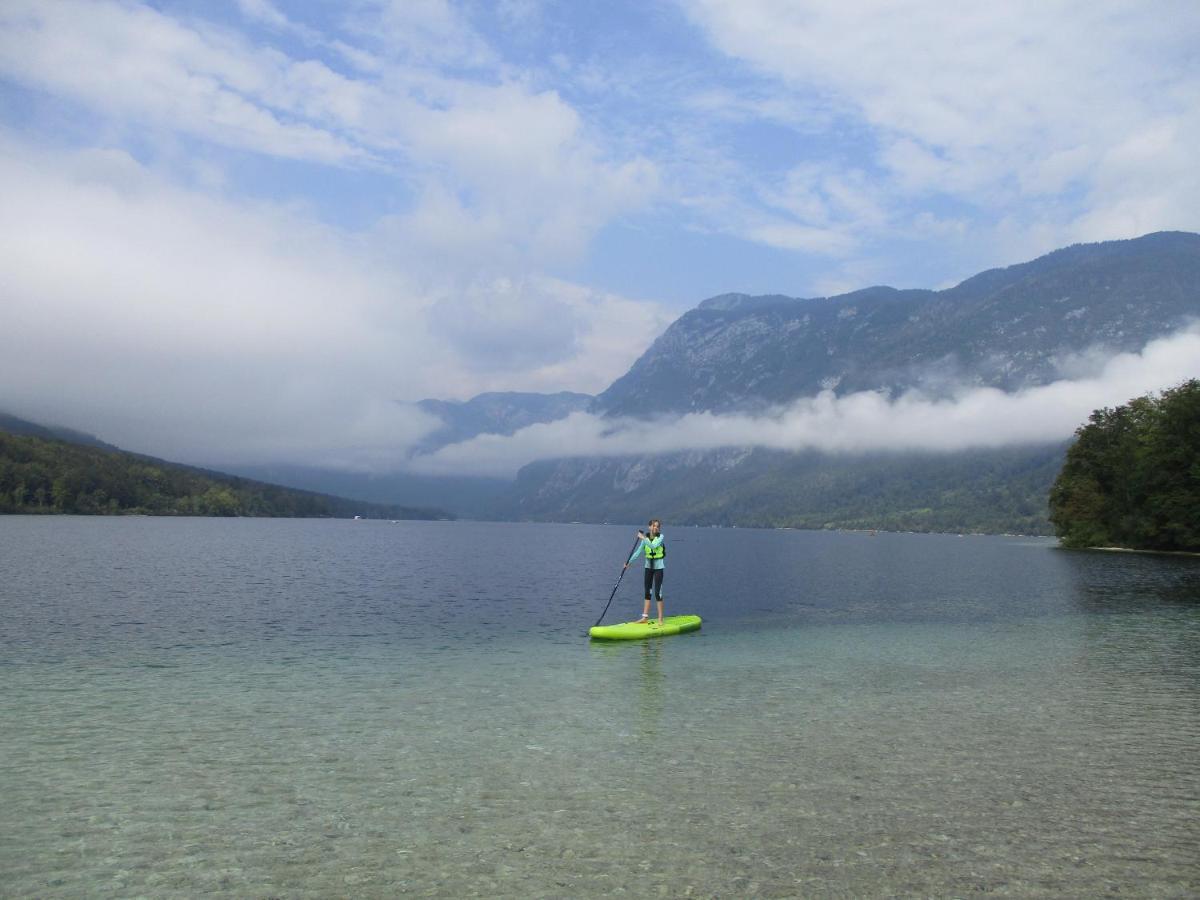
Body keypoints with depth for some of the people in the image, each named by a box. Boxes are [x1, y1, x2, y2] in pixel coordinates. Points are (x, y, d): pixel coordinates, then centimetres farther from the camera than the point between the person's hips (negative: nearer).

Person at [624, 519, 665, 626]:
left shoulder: (660, 537, -9)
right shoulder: (645, 538, 3)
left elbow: (654, 546, -27)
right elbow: (638, 552, -3)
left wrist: (643, 538, -30)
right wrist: (629, 562, -12)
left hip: (658, 566, -5)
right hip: (648, 566, 5)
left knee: (658, 592, -7)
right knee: (647, 592, 9)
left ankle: (660, 619, -1)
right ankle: (645, 617, 14)